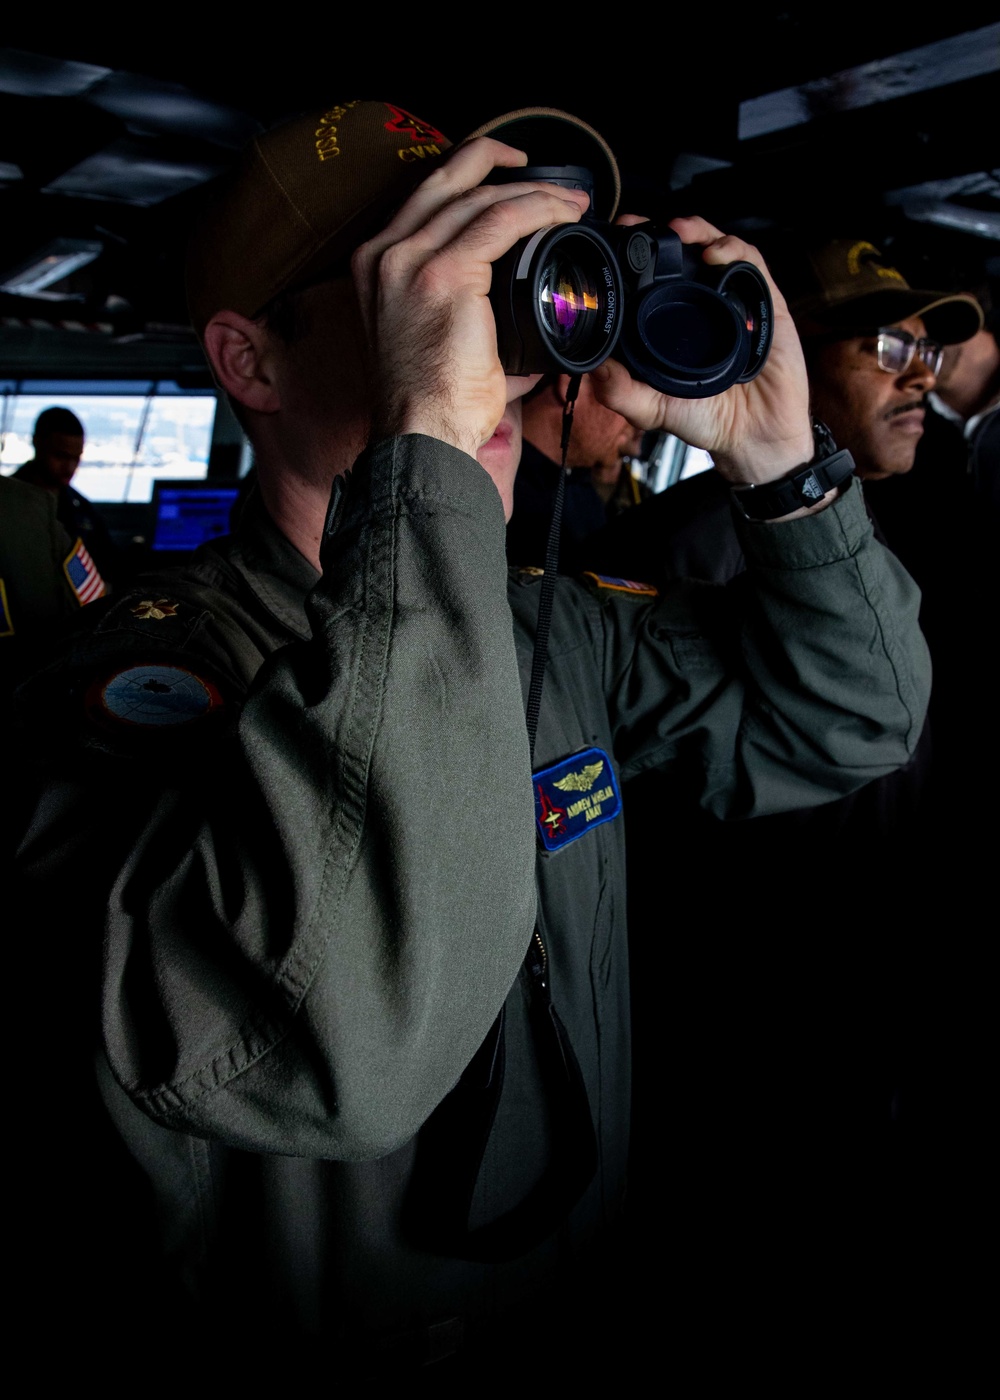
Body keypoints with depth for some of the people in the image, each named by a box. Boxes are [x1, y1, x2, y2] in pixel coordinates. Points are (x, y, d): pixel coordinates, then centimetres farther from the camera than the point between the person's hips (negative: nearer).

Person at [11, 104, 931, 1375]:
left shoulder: (555, 627, -4)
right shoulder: (145, 675, -25)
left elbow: (850, 726, 0)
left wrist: (777, 457, -15)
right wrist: (427, 441, -42)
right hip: (308, 1343, -3)